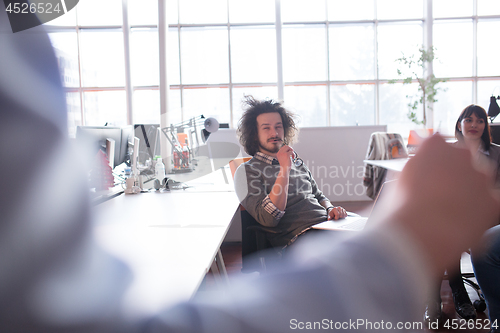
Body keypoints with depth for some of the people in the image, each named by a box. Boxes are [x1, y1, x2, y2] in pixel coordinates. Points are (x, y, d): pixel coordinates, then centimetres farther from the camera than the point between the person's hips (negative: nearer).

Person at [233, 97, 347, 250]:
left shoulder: (297, 162, 25)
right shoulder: (247, 171, 2)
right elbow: (269, 219, -12)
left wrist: (330, 209, 7)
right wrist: (284, 169, -15)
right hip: (299, 236, -7)